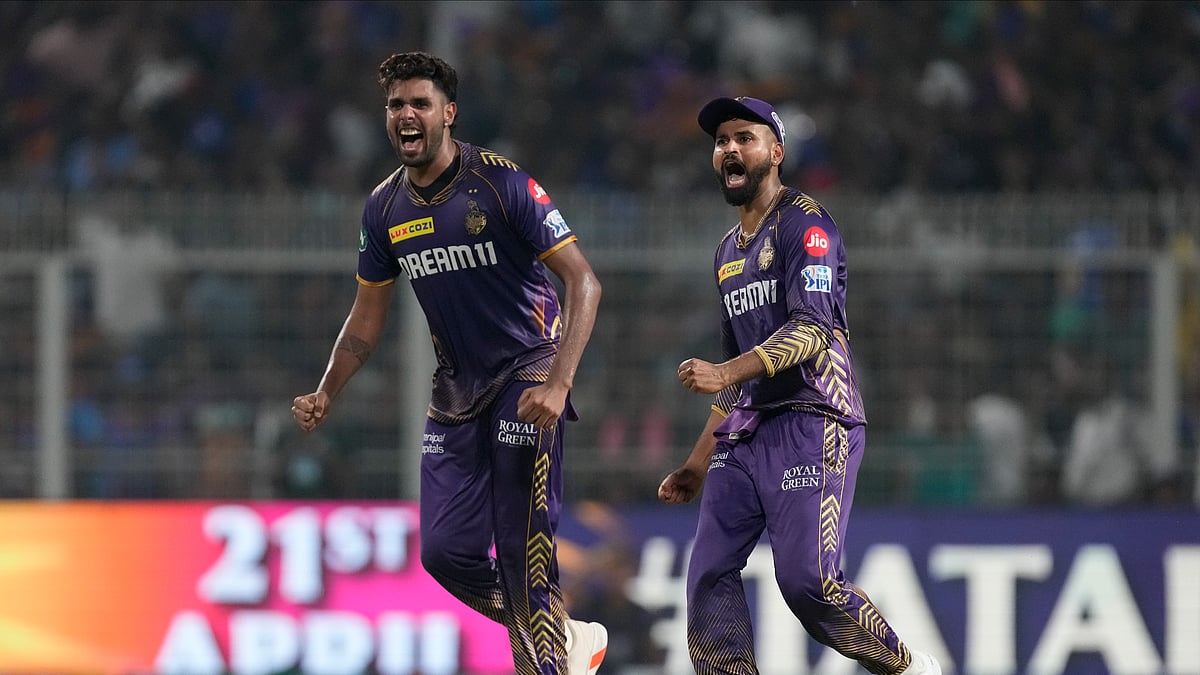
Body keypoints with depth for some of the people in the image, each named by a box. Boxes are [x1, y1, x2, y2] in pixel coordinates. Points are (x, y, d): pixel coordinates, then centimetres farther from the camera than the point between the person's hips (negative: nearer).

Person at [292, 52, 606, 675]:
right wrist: (326, 395, -1)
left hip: (528, 370, -6)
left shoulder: (502, 184, -16)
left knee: (523, 552, -14)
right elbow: (367, 319, 13)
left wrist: (558, 384, -29)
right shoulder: (385, 208, 2)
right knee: (446, 552, 1)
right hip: (457, 385, 6)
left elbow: (584, 282, -18)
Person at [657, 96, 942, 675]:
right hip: (744, 433, 8)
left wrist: (726, 373, -28)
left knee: (807, 581, -20)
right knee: (709, 575, -7)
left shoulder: (803, 224, -3)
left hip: (812, 422, -8)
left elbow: (814, 330, -18)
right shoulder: (729, 251, 24)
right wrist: (699, 463, 24)